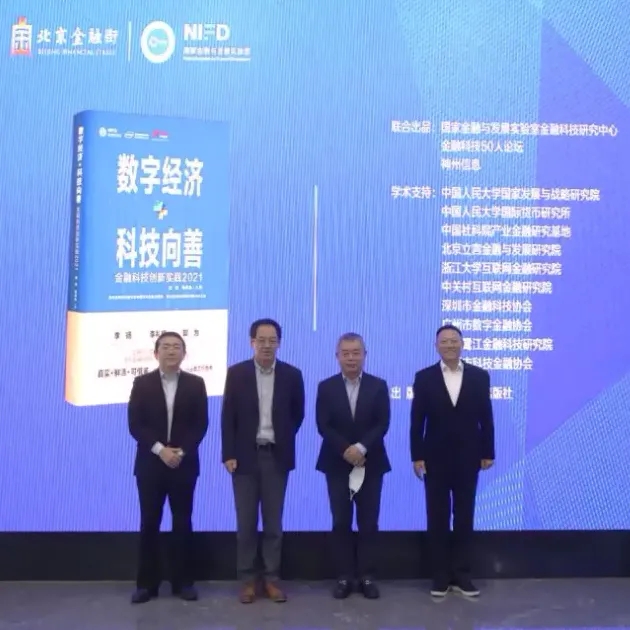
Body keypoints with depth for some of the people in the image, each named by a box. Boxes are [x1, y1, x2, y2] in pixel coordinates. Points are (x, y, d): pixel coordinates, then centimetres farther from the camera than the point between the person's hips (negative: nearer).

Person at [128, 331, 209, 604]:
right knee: (149, 523, 3)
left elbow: (201, 424, -1)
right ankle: (147, 583, 11)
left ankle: (183, 581, 14)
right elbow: (135, 425, -3)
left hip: (184, 464, 0)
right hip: (150, 463, 0)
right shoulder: (142, 383, 3)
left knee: (182, 522, 5)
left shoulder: (195, 384, 4)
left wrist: (181, 452, -13)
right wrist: (160, 450, -14)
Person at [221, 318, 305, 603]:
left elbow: (297, 414, 10)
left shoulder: (292, 375, 0)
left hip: (276, 457, 1)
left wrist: (283, 440, 7)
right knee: (246, 522, 5)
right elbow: (227, 417, -2)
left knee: (274, 522, 7)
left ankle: (272, 579, 16)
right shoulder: (236, 373, -2)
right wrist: (228, 454, -7)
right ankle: (248, 579, 15)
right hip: (245, 455, 0)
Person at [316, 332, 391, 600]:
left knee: (368, 522, 3)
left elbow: (382, 424, -6)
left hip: (370, 463, 0)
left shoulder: (378, 386, 2)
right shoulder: (326, 387, 2)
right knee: (341, 522, 2)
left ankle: (366, 576, 12)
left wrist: (361, 447, -18)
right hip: (337, 464, 0)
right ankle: (344, 576, 10)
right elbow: (323, 426, -5)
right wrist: (345, 450, -17)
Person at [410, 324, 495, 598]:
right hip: (435, 458, -1)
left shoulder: (479, 376, 2)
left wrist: (488, 453, 0)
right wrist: (417, 456, -6)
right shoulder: (424, 377, -1)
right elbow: (417, 420, -2)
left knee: (464, 516, 7)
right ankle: (440, 575, 14)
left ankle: (461, 574, 17)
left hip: (467, 457, 1)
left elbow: (486, 418, 3)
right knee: (437, 517, 5)